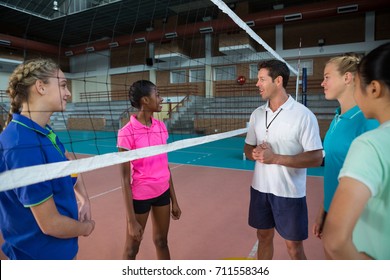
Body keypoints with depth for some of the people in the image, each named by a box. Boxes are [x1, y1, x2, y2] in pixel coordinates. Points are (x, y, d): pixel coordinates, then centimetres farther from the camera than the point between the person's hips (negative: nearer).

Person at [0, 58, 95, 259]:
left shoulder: (44, 132, -2)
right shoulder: (23, 145, -30)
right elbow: (50, 224, -27)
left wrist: (84, 200, -1)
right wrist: (87, 227, -9)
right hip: (40, 254, -8)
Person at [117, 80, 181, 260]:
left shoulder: (161, 127, 0)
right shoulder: (127, 133, -18)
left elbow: (165, 166, 6)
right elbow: (125, 179, -15)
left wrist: (174, 200, 9)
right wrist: (131, 220, -14)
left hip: (163, 192, 5)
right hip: (140, 196, -5)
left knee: (161, 241, 20)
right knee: (132, 249, 14)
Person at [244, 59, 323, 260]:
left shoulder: (303, 115, -13)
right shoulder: (257, 114, 4)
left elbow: (316, 158, -15)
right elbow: (248, 148, 11)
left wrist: (275, 158, -24)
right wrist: (255, 153, -13)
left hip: (290, 193, -5)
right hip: (260, 188, 5)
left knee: (294, 247, 9)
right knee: (264, 237, 19)